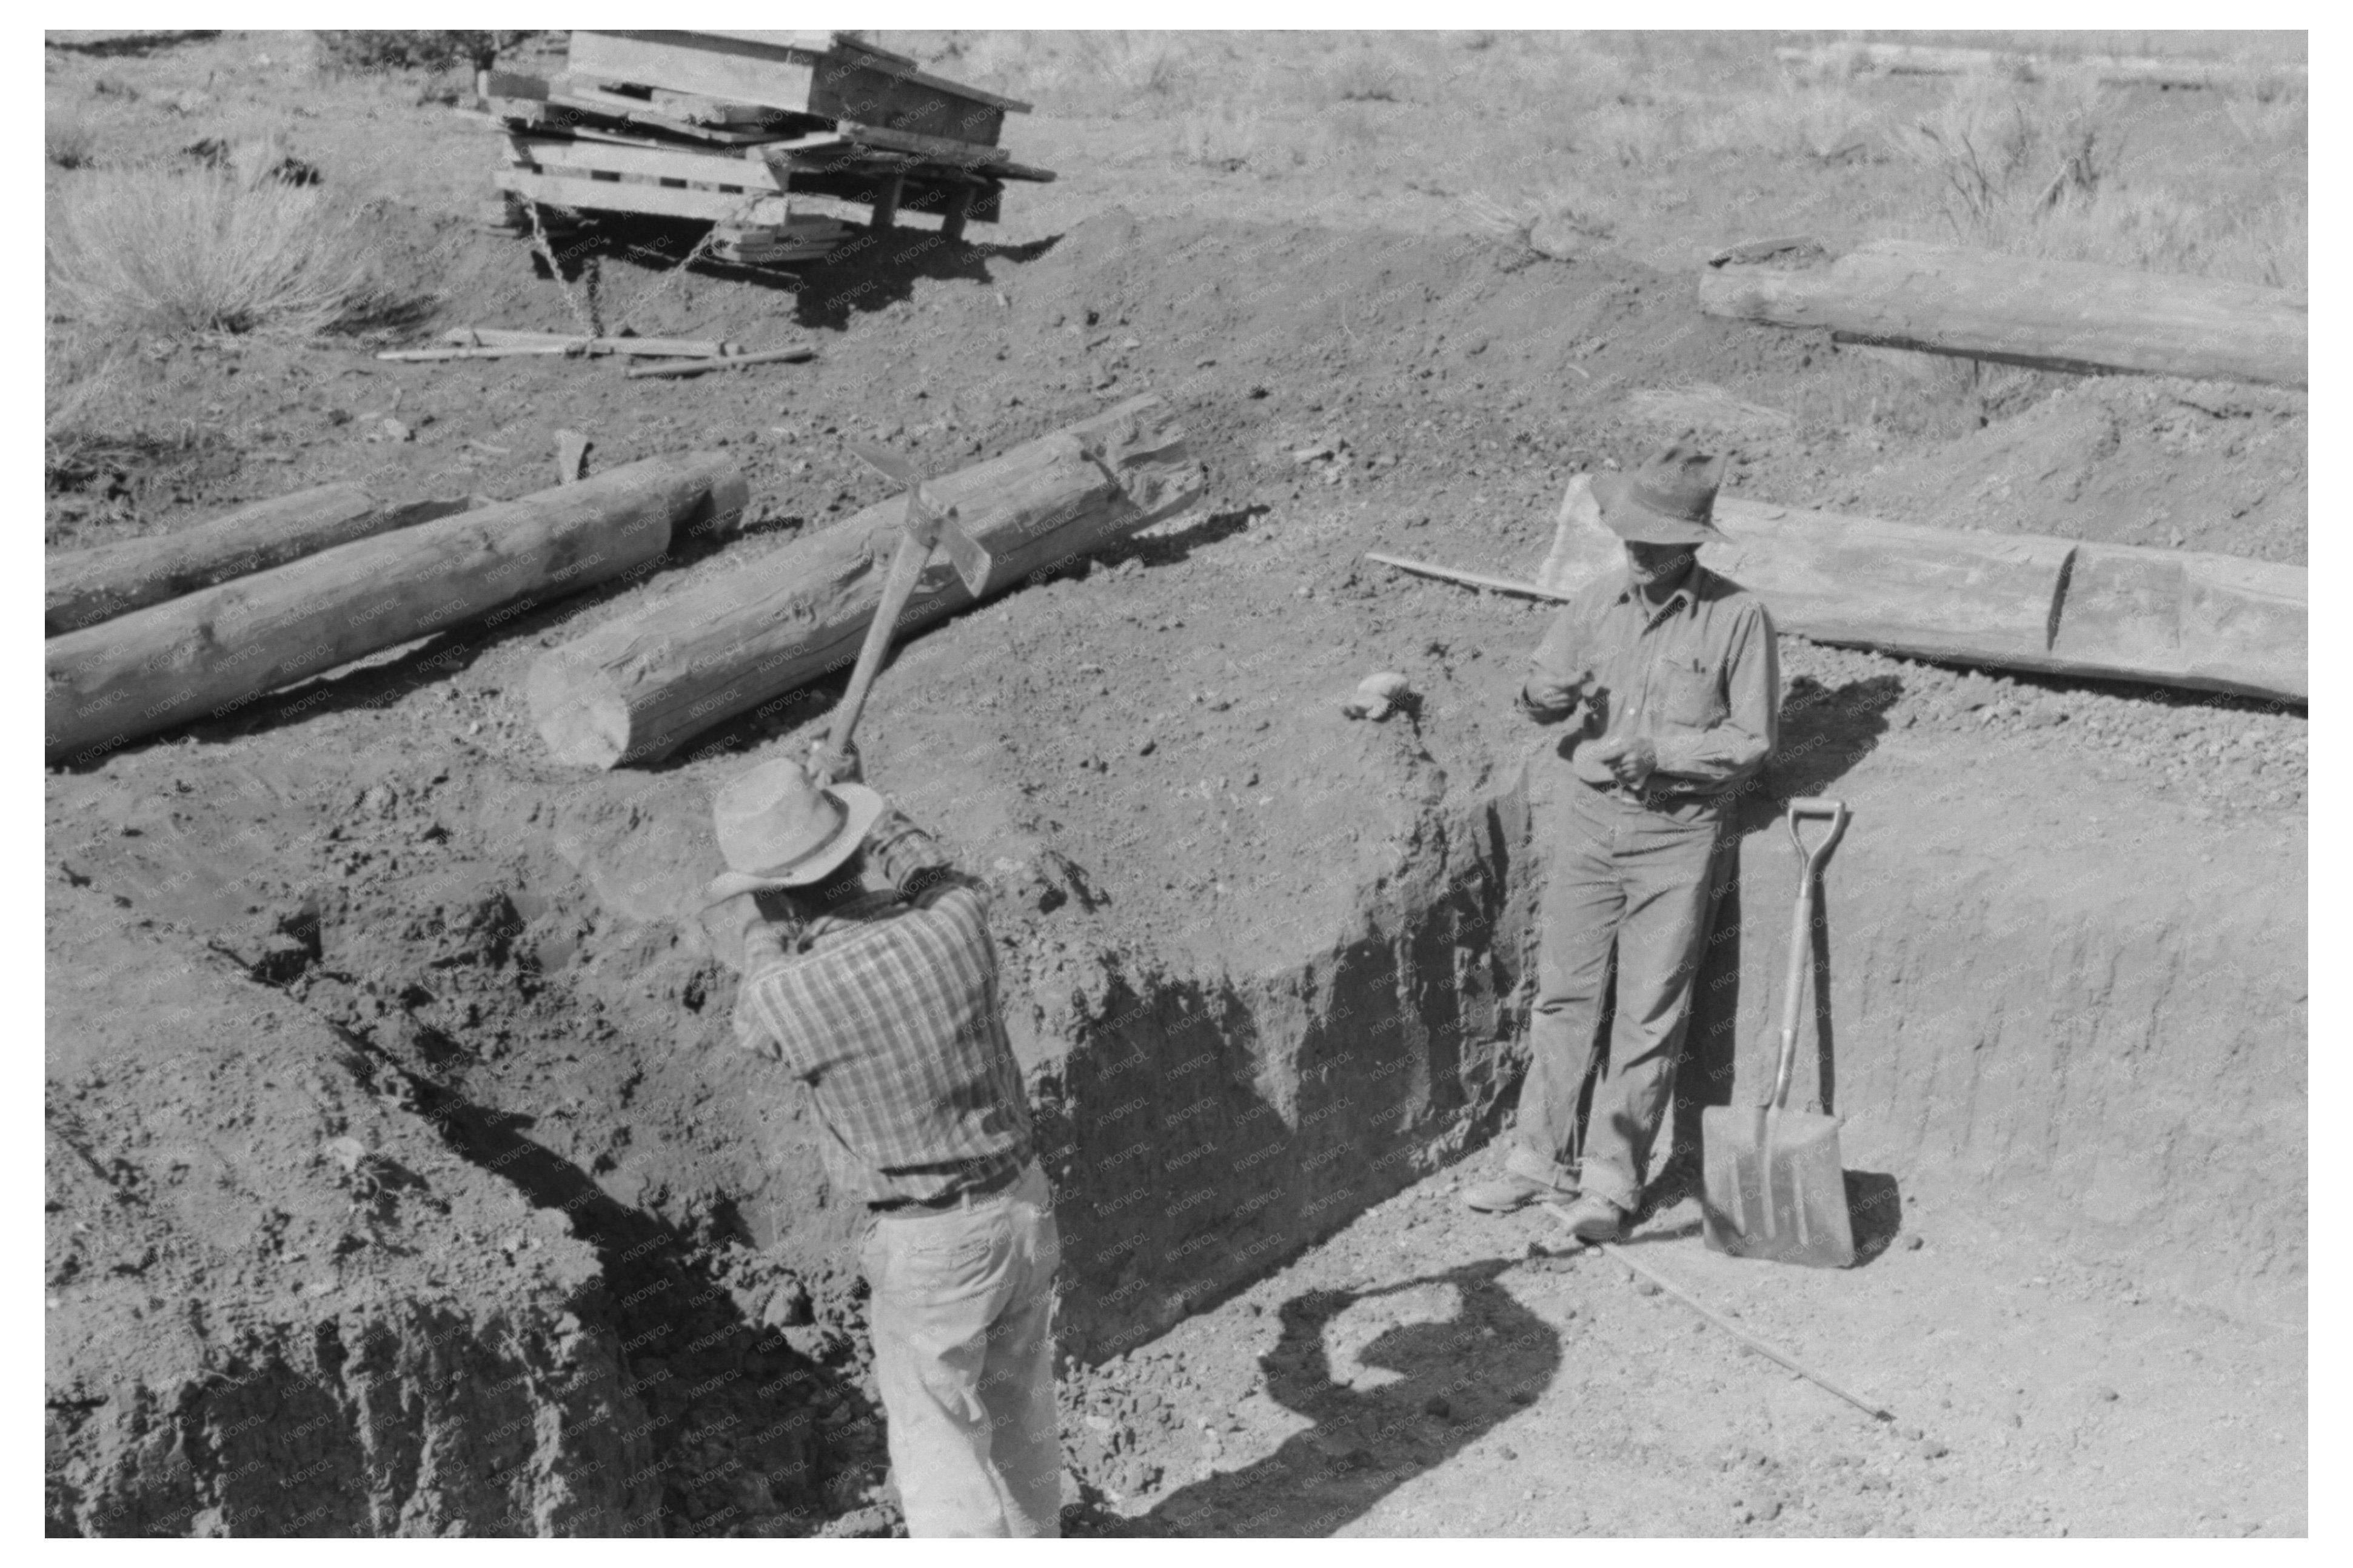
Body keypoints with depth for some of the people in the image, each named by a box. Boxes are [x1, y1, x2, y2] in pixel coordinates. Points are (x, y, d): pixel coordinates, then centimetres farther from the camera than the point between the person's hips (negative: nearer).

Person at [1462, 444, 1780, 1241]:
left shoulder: (1738, 617, -9)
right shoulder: (1600, 598, 2)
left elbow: (1753, 741, -6)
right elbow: (1540, 688, 12)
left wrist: (1661, 752, -18)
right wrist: (1545, 695, -11)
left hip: (1679, 832, -3)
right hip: (1589, 816, 4)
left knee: (1649, 1014, 1)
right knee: (1564, 994, 8)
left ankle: (1612, 1177, 12)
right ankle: (1541, 1158, 19)